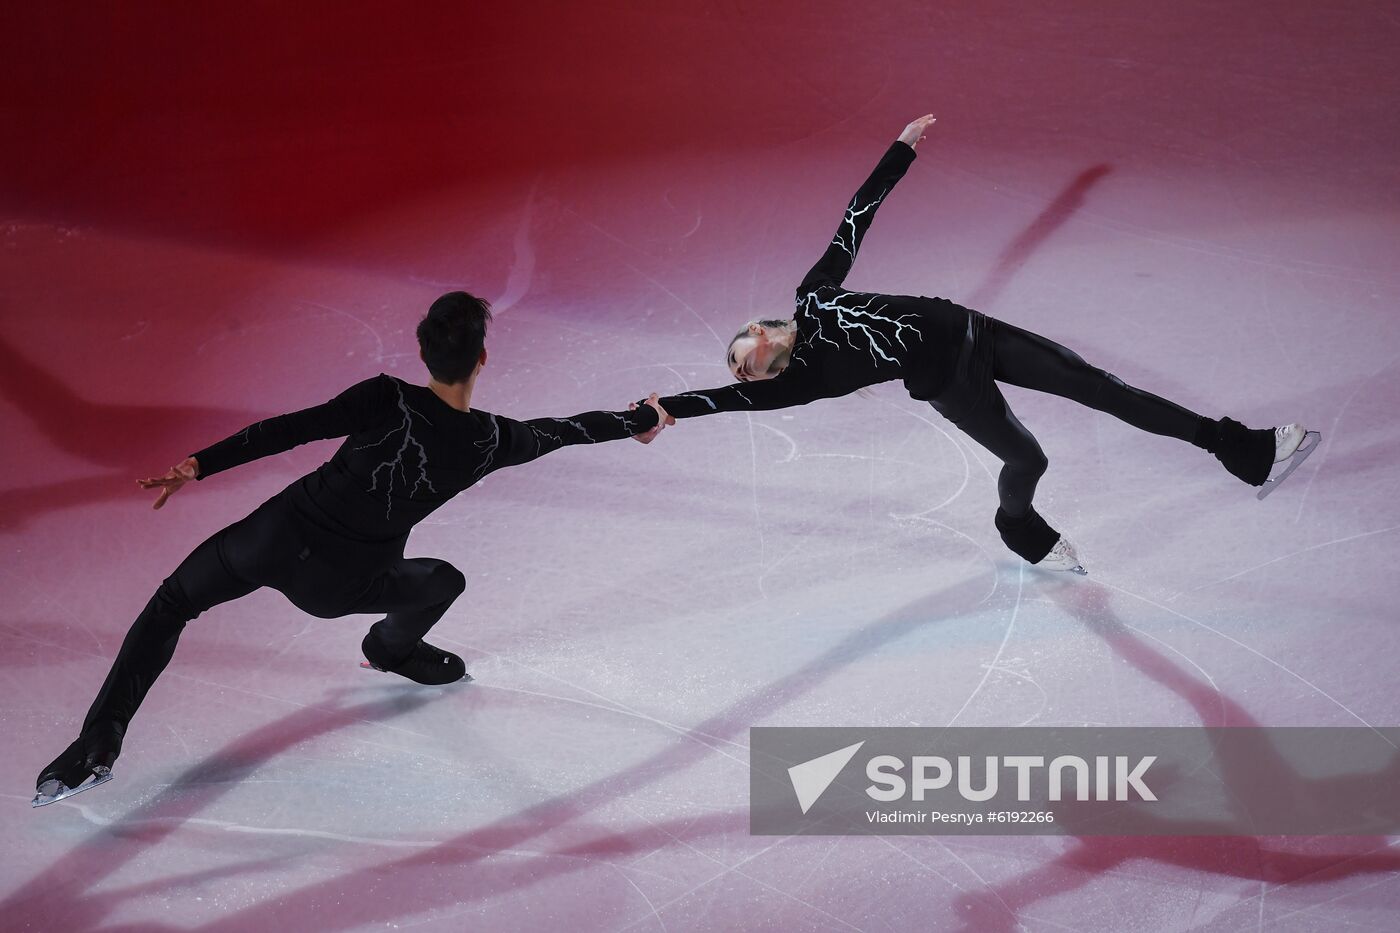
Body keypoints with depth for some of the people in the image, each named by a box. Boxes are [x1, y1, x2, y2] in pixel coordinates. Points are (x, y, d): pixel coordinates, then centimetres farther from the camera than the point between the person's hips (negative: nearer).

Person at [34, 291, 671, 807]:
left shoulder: (387, 400, -13)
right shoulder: (491, 441, -8)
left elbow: (293, 428, -16)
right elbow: (565, 429, 9)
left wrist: (200, 464, -11)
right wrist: (642, 420, 26)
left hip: (277, 537, 0)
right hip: (334, 587, 1)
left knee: (172, 604, 18)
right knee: (444, 582, 28)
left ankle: (99, 742, 8)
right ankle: (392, 647, 56)